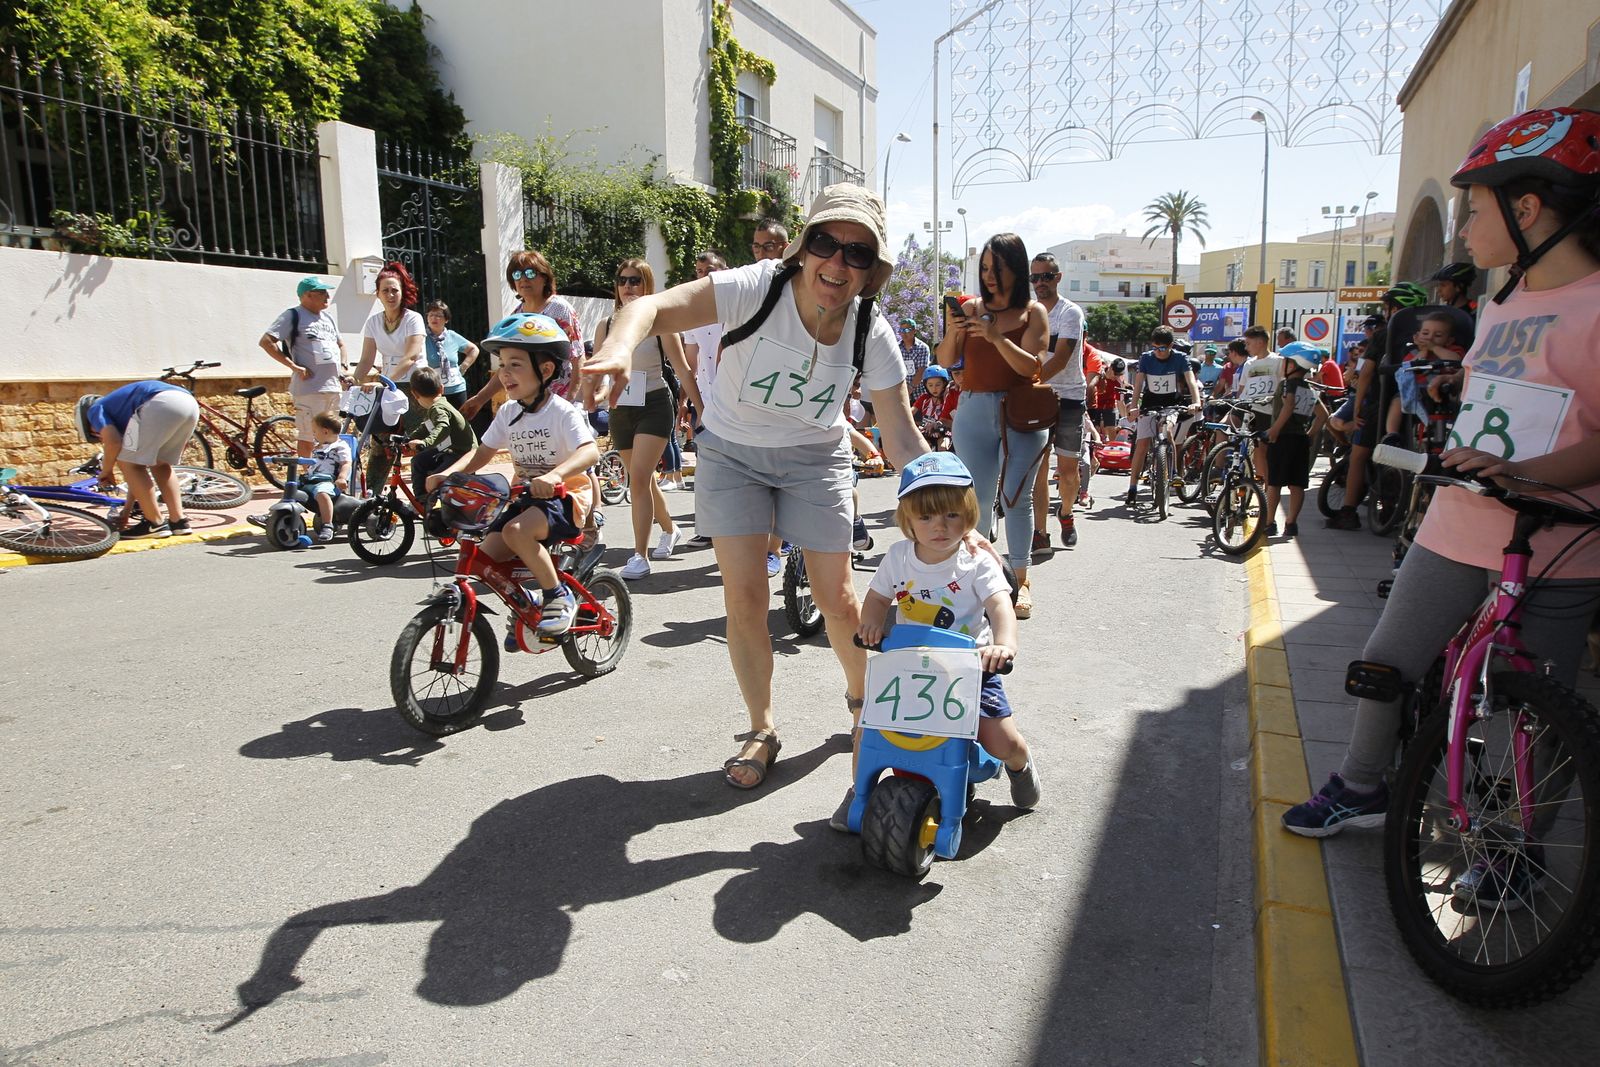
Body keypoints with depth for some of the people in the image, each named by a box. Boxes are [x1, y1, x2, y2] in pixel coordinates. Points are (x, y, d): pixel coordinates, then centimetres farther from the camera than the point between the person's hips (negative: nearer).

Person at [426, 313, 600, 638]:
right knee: (488, 554, -12)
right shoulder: (508, 412, 6)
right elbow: (483, 452, 8)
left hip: (566, 495, -7)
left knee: (516, 530, -34)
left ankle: (559, 596, -14)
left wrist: (553, 476, -47)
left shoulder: (562, 412, -15)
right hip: (526, 498, 7)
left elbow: (590, 452, -30)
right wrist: (447, 473, -10)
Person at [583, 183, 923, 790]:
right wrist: (619, 346, -62)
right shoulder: (757, 288, -27)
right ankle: (761, 730, 18)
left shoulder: (871, 333, -18)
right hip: (732, 451, -1)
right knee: (744, 598, -5)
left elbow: (902, 437, -12)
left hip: (815, 458, 1)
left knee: (837, 600, 2)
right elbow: (655, 307, -39)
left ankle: (861, 697, 35)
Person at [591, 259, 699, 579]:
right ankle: (670, 530, 40)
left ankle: (640, 556, -13)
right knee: (643, 480, 15)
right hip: (620, 411, 5)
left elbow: (683, 371, -4)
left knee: (639, 478, -17)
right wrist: (600, 392, -16)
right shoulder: (606, 326, 6)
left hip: (654, 405, -5)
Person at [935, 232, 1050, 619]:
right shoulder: (970, 307, 7)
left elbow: (1030, 366, -9)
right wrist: (951, 332, -16)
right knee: (976, 497, 0)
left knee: (1016, 497, -1)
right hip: (974, 411, 2)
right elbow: (945, 362, 3)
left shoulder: (1034, 312, 3)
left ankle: (1021, 579, 8)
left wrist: (997, 336, -21)